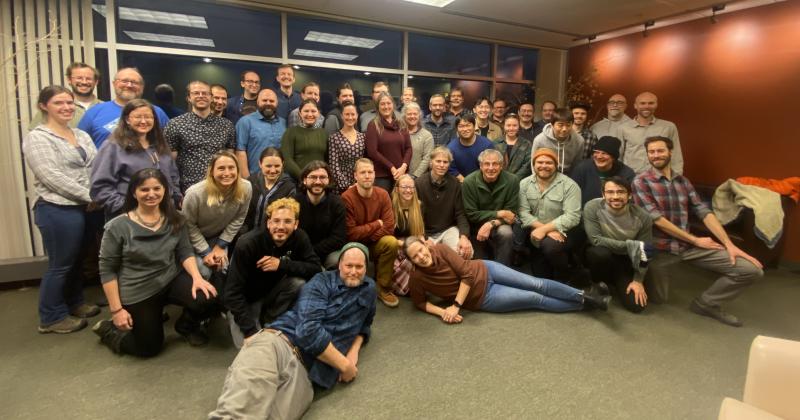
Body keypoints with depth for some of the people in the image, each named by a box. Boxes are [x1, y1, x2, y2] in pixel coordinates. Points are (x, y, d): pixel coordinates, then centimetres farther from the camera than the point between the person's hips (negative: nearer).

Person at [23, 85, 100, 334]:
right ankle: (51, 318, 20)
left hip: (81, 209, 7)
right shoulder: (37, 138, -9)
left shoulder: (81, 136, 13)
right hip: (57, 211, -7)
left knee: (75, 260, 19)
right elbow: (52, 178, -17)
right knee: (60, 265, 4)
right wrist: (89, 196, -17)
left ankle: (74, 304, 36)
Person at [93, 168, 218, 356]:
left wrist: (197, 277, -22)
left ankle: (186, 326, 10)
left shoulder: (175, 219, -4)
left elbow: (185, 252, -3)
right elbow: (107, 270, -11)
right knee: (149, 348, 6)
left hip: (171, 279, 3)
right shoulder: (118, 226, -15)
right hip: (137, 292, -3)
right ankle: (108, 329, 35)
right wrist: (116, 310, -11)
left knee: (206, 298, -25)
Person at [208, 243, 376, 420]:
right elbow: (308, 330, -10)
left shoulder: (369, 288, 20)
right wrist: (345, 365, -5)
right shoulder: (322, 282, 5)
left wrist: (354, 351, 13)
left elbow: (364, 324, 36)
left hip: (304, 369, 3)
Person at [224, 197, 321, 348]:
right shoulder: (247, 244, -29)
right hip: (246, 299, -3)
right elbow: (233, 293, -26)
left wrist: (281, 264, -33)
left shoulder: (299, 237, -18)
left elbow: (316, 269, -22)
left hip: (272, 291, 4)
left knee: (299, 282, -26)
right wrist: (251, 331, -29)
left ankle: (270, 319, -1)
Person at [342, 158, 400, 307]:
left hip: (375, 244, 3)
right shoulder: (347, 198, -18)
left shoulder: (382, 194, -7)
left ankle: (383, 288, -7)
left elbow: (389, 227, -13)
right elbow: (351, 234, -20)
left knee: (391, 242, -27)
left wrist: (365, 236, -19)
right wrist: (377, 224, -14)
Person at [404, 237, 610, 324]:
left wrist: (455, 305, -21)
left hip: (484, 271, 1)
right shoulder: (417, 278, -17)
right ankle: (584, 304, 12)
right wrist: (442, 311, -20)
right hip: (482, 298, -1)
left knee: (536, 284, -6)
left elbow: (467, 274, -16)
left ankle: (583, 295, 12)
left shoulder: (440, 249, -16)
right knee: (535, 299, -2)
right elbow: (420, 303, -3)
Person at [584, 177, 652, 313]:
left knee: (637, 305, -10)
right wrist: (629, 245, -30)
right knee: (601, 253, -39)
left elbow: (643, 253, -9)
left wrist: (638, 280, -12)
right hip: (600, 255, -2)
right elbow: (595, 240, -26)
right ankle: (595, 283, -5)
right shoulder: (592, 207, -23)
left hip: (625, 261, 2)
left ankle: (612, 281, 23)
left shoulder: (642, 216, -16)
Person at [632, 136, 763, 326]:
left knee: (751, 269, -3)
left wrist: (729, 244, -5)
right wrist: (695, 240, -10)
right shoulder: (641, 182, -10)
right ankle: (647, 276, 34)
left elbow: (704, 212, 4)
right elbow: (657, 219, -15)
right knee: (658, 298, 0)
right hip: (659, 247, -5)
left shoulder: (683, 181, 11)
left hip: (688, 244, 5)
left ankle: (706, 303, 16)